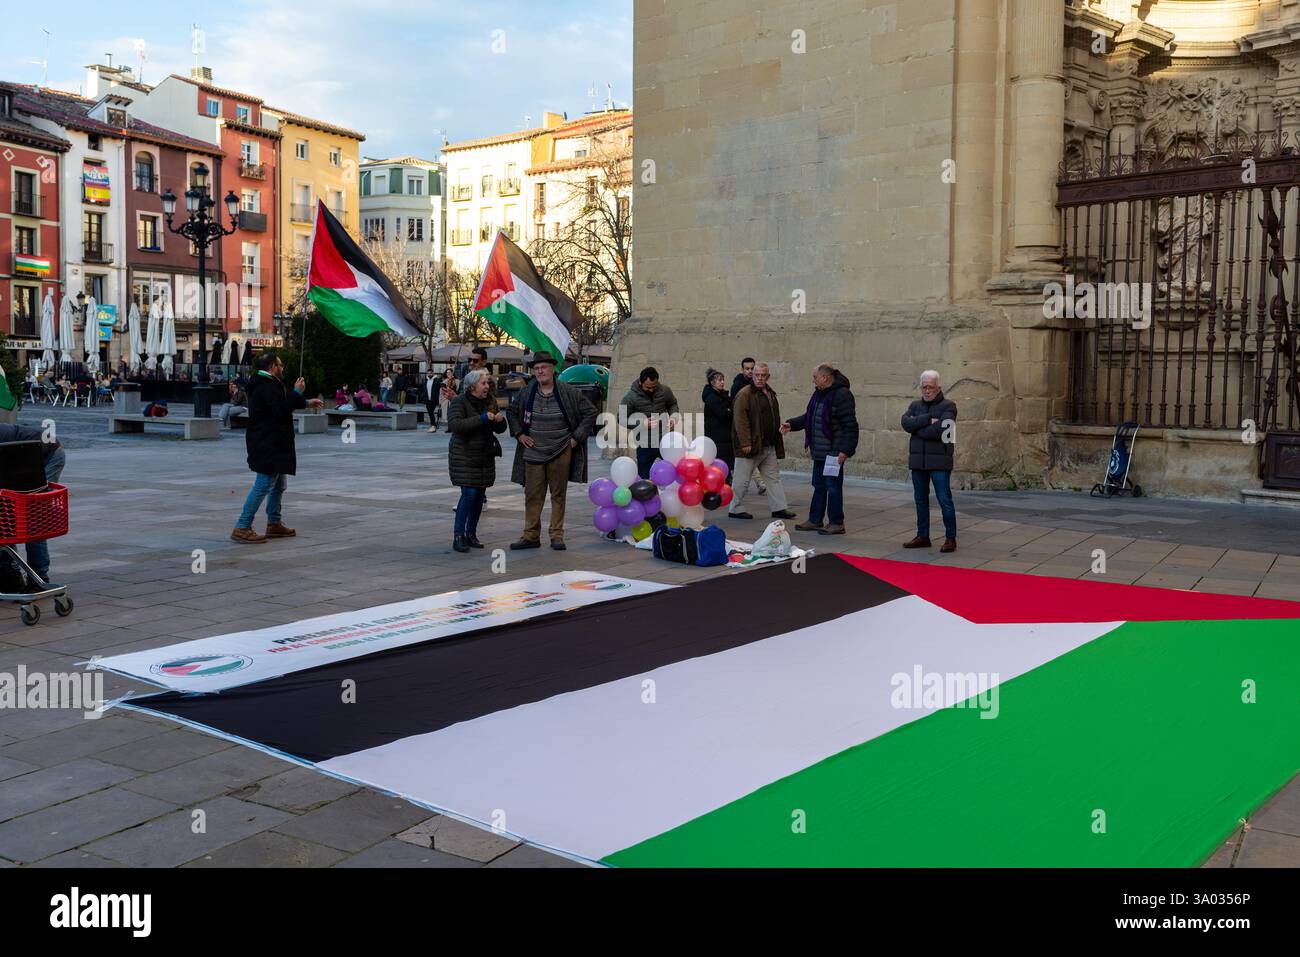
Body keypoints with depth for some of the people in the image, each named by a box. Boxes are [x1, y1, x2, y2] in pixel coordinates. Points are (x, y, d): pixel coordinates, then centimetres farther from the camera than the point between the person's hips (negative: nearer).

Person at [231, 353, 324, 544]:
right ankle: (242, 528, -11)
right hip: (267, 446, -11)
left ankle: (274, 523, 28)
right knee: (264, 485, -12)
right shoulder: (267, 386, -17)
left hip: (272, 445, 11)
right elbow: (282, 410, -25)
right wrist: (297, 392, -15)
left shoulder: (265, 384, 17)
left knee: (279, 484, 19)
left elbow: (280, 404, 31)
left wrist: (306, 403, 34)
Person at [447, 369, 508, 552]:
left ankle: (471, 534, 17)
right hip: (464, 456, -6)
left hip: (485, 457, 7)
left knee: (480, 496, 6)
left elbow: (499, 429, 17)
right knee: (469, 494, -14)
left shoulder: (488, 402, 13)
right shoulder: (459, 402, -8)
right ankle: (458, 536, -8)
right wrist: (481, 419, -27)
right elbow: (454, 424, -24)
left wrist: (500, 420, -7)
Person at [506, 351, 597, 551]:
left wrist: (577, 437, -2)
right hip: (533, 453, 2)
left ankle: (557, 535, 13)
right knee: (532, 496, 3)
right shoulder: (526, 393, 4)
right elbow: (511, 412, 21)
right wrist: (519, 434, 8)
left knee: (558, 496, 6)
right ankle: (531, 536, 11)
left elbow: (590, 412, 2)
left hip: (560, 453, -2)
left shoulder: (568, 392, -3)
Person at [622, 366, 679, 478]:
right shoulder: (631, 397, -12)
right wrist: (641, 424, -20)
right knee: (644, 477, 7)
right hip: (645, 445, -2)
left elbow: (673, 404, 15)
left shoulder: (665, 391, -3)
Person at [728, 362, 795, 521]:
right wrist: (745, 443, -23)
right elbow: (740, 420, -18)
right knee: (742, 479, 0)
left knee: (774, 477, 10)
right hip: (750, 446, -8)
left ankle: (779, 508, 16)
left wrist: (777, 440, 19)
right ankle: (736, 509, 10)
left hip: (769, 446, 8)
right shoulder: (745, 394, -12)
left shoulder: (770, 393, 15)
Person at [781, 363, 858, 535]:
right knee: (819, 486, 15)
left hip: (834, 452, -9)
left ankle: (837, 523, 7)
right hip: (819, 451, 9)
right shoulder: (819, 394, 12)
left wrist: (845, 450, -23)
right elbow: (808, 417, 23)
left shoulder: (842, 394, -16)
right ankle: (815, 520, 24)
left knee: (833, 487, -2)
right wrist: (791, 424, 8)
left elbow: (850, 425, -19)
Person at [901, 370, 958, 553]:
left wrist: (916, 427, -8)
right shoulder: (915, 405, 13)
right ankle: (922, 537, 19)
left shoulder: (948, 406, -3)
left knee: (945, 500, -5)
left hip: (939, 461, -6)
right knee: (921, 500, 11)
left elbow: (940, 430, -19)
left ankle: (950, 538, 2)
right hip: (917, 460, 6)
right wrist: (928, 420, -17)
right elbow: (906, 422, -6)